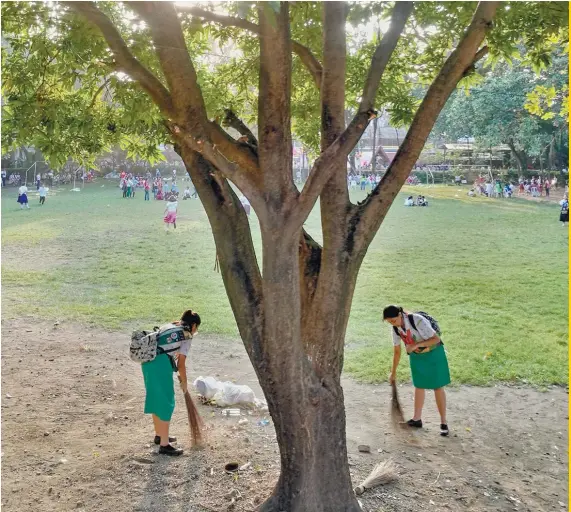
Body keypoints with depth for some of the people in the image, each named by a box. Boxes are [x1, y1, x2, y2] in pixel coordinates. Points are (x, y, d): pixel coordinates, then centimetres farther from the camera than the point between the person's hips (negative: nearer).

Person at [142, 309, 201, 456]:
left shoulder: (168, 326, 22)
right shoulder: (186, 336, 0)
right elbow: (181, 363, -3)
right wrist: (184, 383, 10)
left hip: (148, 361, 8)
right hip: (160, 364, -8)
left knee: (155, 399, 22)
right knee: (166, 403, 1)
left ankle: (159, 435, 37)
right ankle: (164, 445, 4)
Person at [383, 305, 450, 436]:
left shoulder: (418, 321, -30)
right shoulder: (396, 328, -10)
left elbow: (436, 339, -28)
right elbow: (397, 351, 3)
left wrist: (416, 345, -36)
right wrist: (393, 372, 8)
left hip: (433, 354, -6)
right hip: (416, 356, 6)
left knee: (438, 387, 0)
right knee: (419, 386, 13)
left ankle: (443, 422, 10)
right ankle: (417, 419, 25)